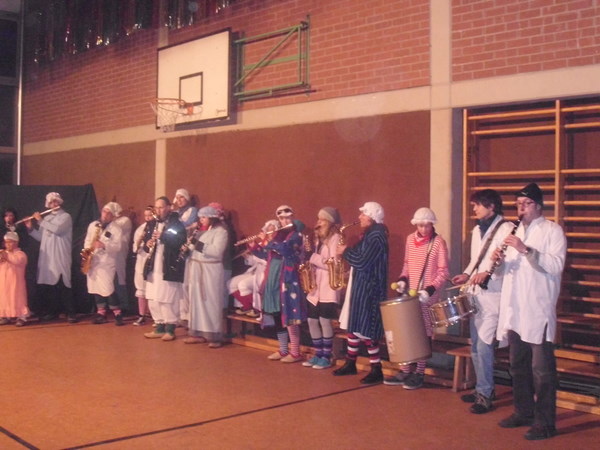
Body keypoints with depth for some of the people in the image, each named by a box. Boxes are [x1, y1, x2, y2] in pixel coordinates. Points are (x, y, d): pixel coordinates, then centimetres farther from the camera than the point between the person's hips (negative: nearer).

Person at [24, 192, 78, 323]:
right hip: (46, 257, 6)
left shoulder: (66, 216, -1)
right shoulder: (46, 218, 18)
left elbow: (57, 229, -19)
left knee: (63, 284, -12)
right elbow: (41, 238, 19)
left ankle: (71, 313, -10)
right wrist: (30, 228, 5)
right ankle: (52, 311, 15)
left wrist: (40, 221, -10)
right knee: (46, 284, 5)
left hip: (60, 257, -6)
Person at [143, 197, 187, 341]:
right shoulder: (153, 224, 16)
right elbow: (146, 242, 20)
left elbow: (182, 242, -17)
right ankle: (160, 327, 20)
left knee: (168, 300, -5)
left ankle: (170, 329, 6)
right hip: (153, 268, 7)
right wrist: (148, 244, -3)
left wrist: (163, 236, -23)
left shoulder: (176, 223, -5)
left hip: (169, 268, -7)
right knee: (153, 300, 9)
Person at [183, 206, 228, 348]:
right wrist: (189, 241, -5)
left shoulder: (220, 232, -8)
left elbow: (216, 251, -21)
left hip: (211, 271, -8)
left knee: (211, 303, -6)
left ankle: (215, 337, -3)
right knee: (197, 302, 8)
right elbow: (193, 247, 16)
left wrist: (197, 244, -22)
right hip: (196, 270, 8)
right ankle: (198, 333, 15)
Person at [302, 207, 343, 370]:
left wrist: (313, 258, -13)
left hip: (328, 286, -8)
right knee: (312, 320, 7)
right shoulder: (320, 238, 17)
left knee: (324, 320, -8)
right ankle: (318, 354, 17)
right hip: (316, 285, 8)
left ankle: (326, 357, 1)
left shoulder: (335, 237, -9)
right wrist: (310, 266, 0)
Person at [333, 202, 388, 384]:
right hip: (360, 286, 10)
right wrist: (348, 252, 4)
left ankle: (376, 370, 1)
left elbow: (362, 262, -25)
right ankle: (350, 364, 26)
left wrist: (345, 252, -11)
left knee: (365, 330, -7)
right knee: (353, 325, 15)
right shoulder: (369, 234, 14)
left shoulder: (377, 236, -18)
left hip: (369, 289, -10)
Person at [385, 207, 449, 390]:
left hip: (428, 296, -5)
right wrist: (403, 279, 1)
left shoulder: (438, 242, -8)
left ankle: (419, 374, 8)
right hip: (410, 293, 5)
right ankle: (405, 371, 16)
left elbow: (443, 272, -8)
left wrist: (430, 289, -19)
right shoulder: (410, 239, 8)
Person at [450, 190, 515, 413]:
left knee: (483, 345, -11)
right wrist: (467, 274, 8)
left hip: (493, 296, -8)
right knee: (475, 346, 13)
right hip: (476, 295, 8)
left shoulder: (506, 229, -9)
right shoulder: (477, 230, 16)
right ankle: (483, 388, 26)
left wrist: (488, 273, -27)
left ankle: (484, 395, -1)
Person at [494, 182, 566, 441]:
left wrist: (526, 250, -26)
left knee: (541, 368, -3)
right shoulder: (516, 231, 17)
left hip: (539, 311, -7)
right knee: (518, 365, 14)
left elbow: (556, 266, -17)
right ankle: (523, 412, 26)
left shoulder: (553, 231, -4)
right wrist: (500, 260, -3)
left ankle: (545, 423, 5)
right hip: (514, 310, 7)